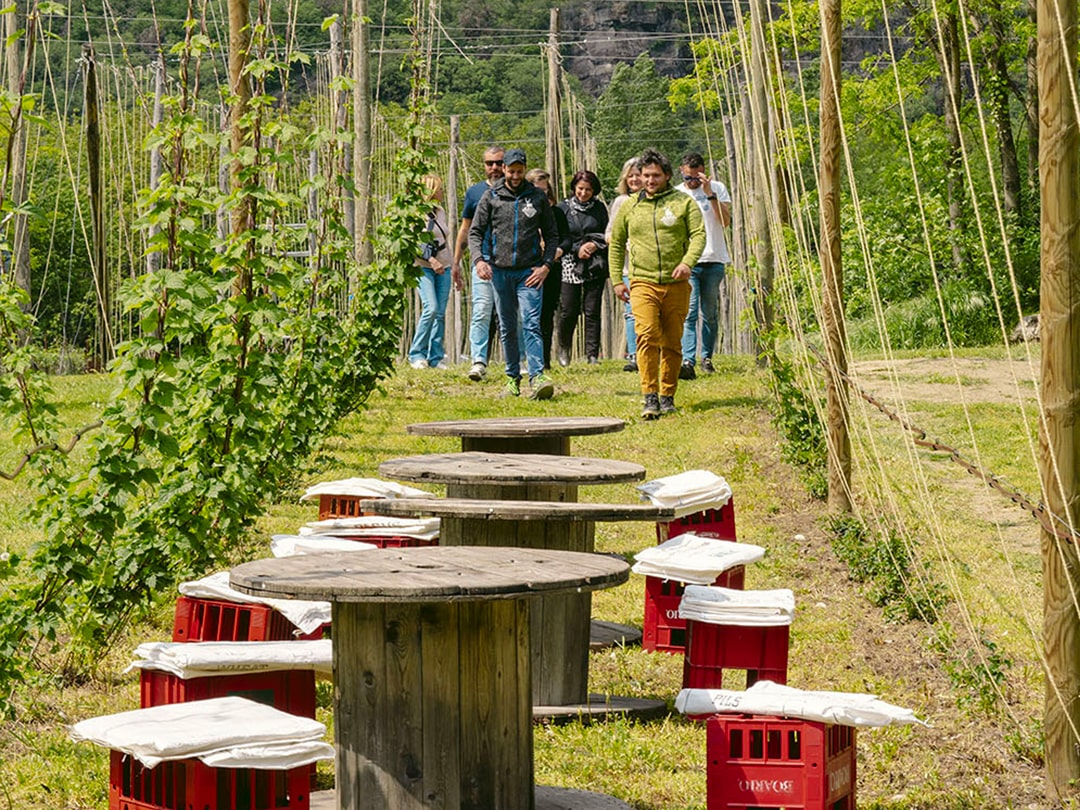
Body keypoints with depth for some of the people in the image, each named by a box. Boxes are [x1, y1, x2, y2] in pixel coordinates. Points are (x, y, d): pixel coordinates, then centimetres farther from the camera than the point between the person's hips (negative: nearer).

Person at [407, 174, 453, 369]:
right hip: (423, 267, -7)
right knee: (431, 308, -18)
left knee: (440, 312, 0)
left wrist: (450, 263, 21)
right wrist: (431, 259, -21)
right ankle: (416, 355, -8)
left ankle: (436, 357, 3)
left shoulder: (440, 211, 17)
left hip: (442, 268, 7)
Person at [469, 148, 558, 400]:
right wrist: (479, 259, -12)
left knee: (532, 324, -14)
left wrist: (546, 265, -2)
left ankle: (537, 376, -22)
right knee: (507, 328, 9)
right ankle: (513, 377, 18)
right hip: (500, 271, 2)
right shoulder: (491, 197, 5)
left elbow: (551, 235, 10)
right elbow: (475, 232, 5)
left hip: (529, 272, -1)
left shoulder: (538, 197, 6)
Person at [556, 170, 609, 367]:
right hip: (571, 265, -1)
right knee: (569, 311, -2)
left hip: (595, 266, 1)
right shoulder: (564, 207, 3)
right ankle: (564, 347, 23)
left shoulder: (599, 208, 8)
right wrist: (577, 249, -12)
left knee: (592, 311, -2)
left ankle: (593, 354, 2)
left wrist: (595, 245, -9)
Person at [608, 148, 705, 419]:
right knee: (647, 336, -18)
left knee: (672, 343, 5)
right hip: (643, 283, 0)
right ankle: (650, 398, -20)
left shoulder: (683, 202, 7)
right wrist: (616, 280, 11)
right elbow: (615, 244, 20)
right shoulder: (629, 207, 12)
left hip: (676, 284, 0)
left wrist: (688, 262, -19)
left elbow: (698, 234, -2)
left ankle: (667, 396, 17)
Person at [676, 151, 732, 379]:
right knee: (689, 312, -13)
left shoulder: (718, 189, 5)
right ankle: (687, 361, -23)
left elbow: (726, 222, -6)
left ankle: (707, 356, 20)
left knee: (710, 313, 7)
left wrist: (710, 195, -14)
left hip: (714, 260, 1)